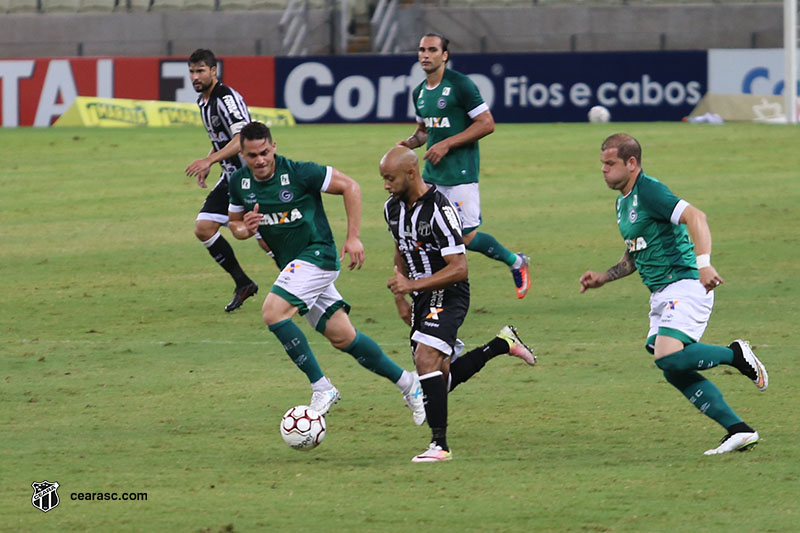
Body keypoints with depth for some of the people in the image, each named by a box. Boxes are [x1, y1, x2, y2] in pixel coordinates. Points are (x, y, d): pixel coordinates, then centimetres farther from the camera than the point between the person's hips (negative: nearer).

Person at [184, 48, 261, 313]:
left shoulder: (227, 98, -18)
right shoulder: (203, 101, 12)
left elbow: (242, 138, -29)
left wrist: (210, 160, -34)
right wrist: (207, 165, 14)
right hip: (231, 177, 10)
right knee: (203, 228, 1)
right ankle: (243, 284, 12)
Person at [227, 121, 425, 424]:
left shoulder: (298, 173, -18)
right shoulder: (239, 183, -1)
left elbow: (350, 187, -10)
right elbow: (234, 223, 14)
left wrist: (353, 237, -13)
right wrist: (245, 229, -11)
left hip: (317, 254, -7)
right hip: (292, 264, 7)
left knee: (273, 312, -24)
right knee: (341, 336, 6)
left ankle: (321, 388, -17)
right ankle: (405, 382, 22)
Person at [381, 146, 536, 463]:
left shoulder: (439, 210, -22)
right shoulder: (393, 208, 4)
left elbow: (459, 269, -24)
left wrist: (412, 284, -28)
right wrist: (400, 296, 16)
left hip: (447, 295, -9)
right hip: (422, 298, 9)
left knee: (426, 360, -24)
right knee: (440, 380, 11)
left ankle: (439, 445, -20)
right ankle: (504, 344, 27)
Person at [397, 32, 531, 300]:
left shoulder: (460, 85, -11)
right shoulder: (419, 92, 12)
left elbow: (487, 124, -13)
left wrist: (447, 144, -17)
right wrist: (410, 142, 5)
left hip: (461, 174, -7)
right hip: (432, 175, 7)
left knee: (466, 238, -6)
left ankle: (515, 262, 17)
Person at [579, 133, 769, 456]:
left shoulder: (649, 191, -13)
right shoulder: (624, 202, 17)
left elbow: (695, 217, -27)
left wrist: (703, 263, -40)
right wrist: (603, 278, 16)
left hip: (685, 286, -10)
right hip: (661, 296, 10)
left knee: (668, 357, -26)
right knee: (675, 372, 3)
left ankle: (736, 355, -3)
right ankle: (738, 431, 6)